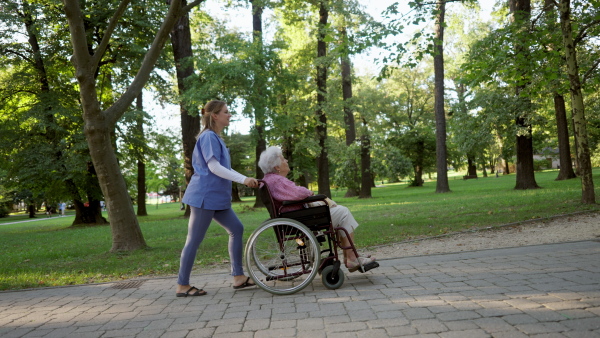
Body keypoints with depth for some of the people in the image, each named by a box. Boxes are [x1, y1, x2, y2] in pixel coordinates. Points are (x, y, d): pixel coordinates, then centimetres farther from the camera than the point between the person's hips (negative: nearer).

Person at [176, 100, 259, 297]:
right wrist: (243, 179, -21)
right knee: (194, 240, -4)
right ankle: (182, 286, 5)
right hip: (205, 195, -10)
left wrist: (245, 180, 17)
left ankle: (238, 278, 13)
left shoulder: (215, 138, 18)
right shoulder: (209, 136, -12)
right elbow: (213, 167, -20)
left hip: (216, 196, 10)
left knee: (236, 229, 9)